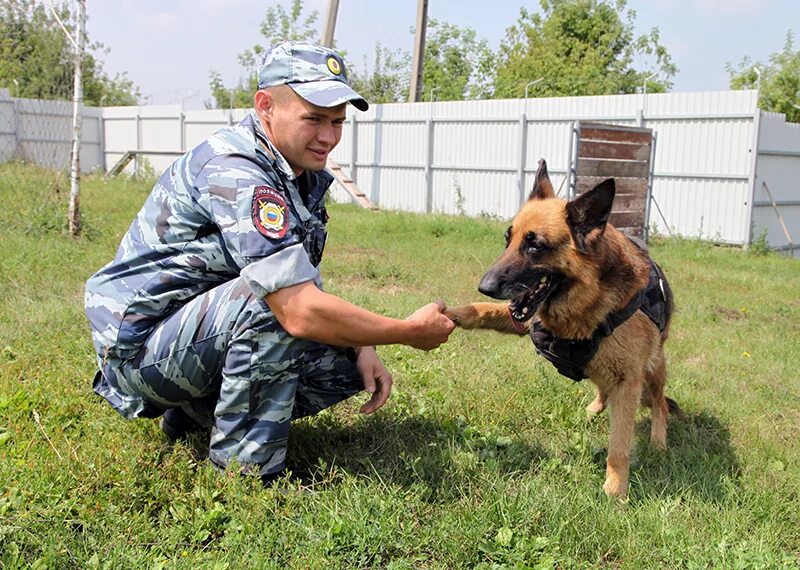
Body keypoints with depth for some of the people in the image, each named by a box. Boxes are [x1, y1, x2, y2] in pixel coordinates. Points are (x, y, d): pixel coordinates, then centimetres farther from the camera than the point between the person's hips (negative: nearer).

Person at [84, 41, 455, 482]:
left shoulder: (301, 175, 5)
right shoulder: (235, 173, -26)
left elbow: (306, 292, 9)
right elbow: (301, 312, -34)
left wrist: (363, 349, -6)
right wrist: (411, 332, -23)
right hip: (138, 345, -9)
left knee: (345, 361, 0)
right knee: (271, 294, -33)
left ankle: (196, 413, 11)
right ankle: (246, 468, -19)